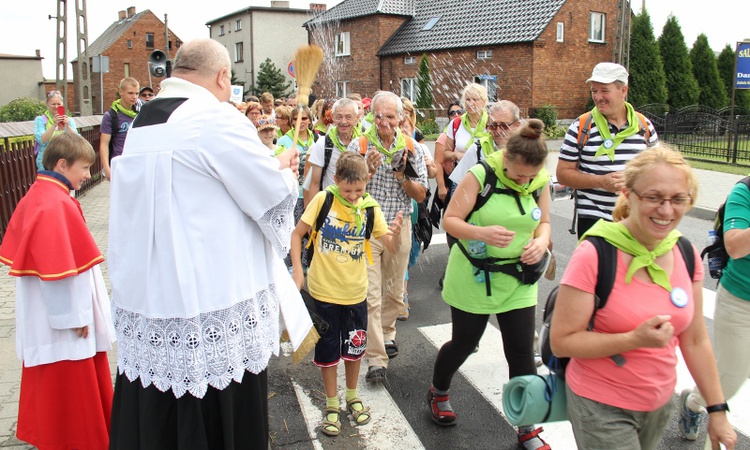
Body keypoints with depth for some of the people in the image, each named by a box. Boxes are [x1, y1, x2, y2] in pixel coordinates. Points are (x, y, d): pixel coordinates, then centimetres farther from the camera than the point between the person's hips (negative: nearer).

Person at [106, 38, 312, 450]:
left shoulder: (141, 124, 11)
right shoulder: (216, 118, -15)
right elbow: (275, 195, -9)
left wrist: (271, 166, 19)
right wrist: (285, 172, 13)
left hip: (143, 296, 8)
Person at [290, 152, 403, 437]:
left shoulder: (370, 207, -6)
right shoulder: (323, 200, -12)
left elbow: (390, 245, -9)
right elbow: (297, 234, -5)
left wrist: (396, 233, -31)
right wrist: (297, 270, -15)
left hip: (355, 291, 2)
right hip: (323, 290, -2)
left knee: (354, 346, 17)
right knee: (327, 349, 12)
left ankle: (352, 396, 40)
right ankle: (331, 404, 30)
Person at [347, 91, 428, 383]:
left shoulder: (412, 149, 0)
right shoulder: (359, 146, -6)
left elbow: (421, 195, -1)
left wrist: (402, 174, -17)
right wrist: (368, 169, -22)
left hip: (400, 227, 3)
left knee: (395, 291, 16)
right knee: (370, 296, -6)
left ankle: (386, 334, 41)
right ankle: (376, 359, -2)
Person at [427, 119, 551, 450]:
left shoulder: (540, 182, -3)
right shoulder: (480, 175, -16)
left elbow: (544, 222, 10)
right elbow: (449, 220, -16)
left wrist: (541, 242, -13)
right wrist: (482, 232, -34)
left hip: (518, 282, 4)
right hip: (474, 279, -3)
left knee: (522, 354, 5)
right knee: (464, 343, 13)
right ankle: (438, 393, 43)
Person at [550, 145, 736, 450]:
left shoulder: (686, 254, -3)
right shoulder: (594, 255, -21)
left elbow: (695, 339, 6)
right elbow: (561, 341, -19)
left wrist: (717, 411, 9)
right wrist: (636, 339, -28)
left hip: (661, 403, 6)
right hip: (602, 407, -5)